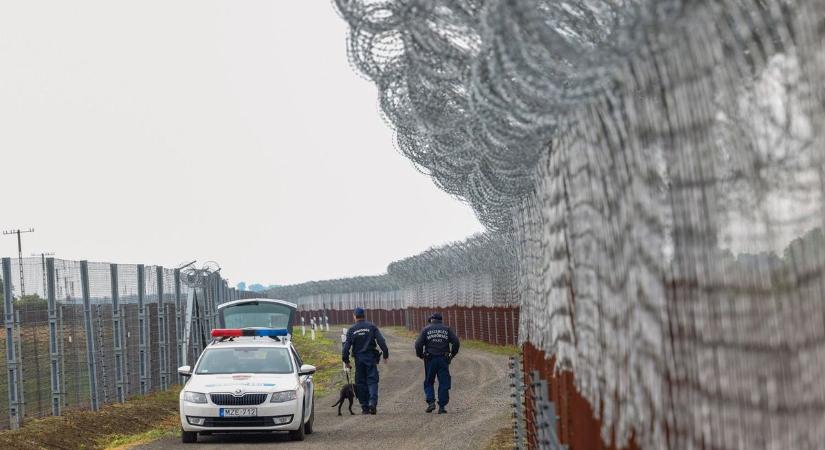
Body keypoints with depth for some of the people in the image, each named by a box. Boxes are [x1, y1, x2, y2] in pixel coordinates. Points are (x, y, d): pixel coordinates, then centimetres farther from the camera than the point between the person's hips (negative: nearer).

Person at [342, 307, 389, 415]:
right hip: (371, 357, -1)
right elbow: (381, 341, -5)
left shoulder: (351, 330, 2)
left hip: (359, 359, 1)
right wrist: (385, 354, 0)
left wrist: (346, 360, 5)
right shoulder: (372, 327, 1)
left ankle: (365, 407, 6)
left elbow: (347, 346, -1)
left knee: (361, 382, 7)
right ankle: (372, 403, -21)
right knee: (372, 381, -1)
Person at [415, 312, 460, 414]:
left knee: (429, 382, 12)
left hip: (430, 359, -1)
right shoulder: (446, 329, 6)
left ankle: (431, 402, -4)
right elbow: (456, 342, -1)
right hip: (443, 360, 1)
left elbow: (418, 344, -6)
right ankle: (441, 407, 2)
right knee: (444, 383, 5)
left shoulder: (426, 329, 2)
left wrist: (420, 355, 9)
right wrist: (453, 354, 12)